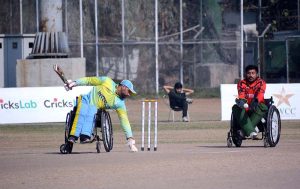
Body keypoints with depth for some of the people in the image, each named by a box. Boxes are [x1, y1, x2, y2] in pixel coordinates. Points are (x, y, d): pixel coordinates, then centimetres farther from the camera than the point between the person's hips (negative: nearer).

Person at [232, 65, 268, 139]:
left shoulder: (261, 82, -3)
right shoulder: (242, 83, 1)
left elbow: (260, 94, -24)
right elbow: (241, 94, -19)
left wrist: (256, 101, -47)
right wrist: (241, 100, -44)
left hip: (256, 108, -2)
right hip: (245, 108, 2)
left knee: (263, 108, -33)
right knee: (236, 108, -28)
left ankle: (244, 129, -32)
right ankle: (251, 131, -43)